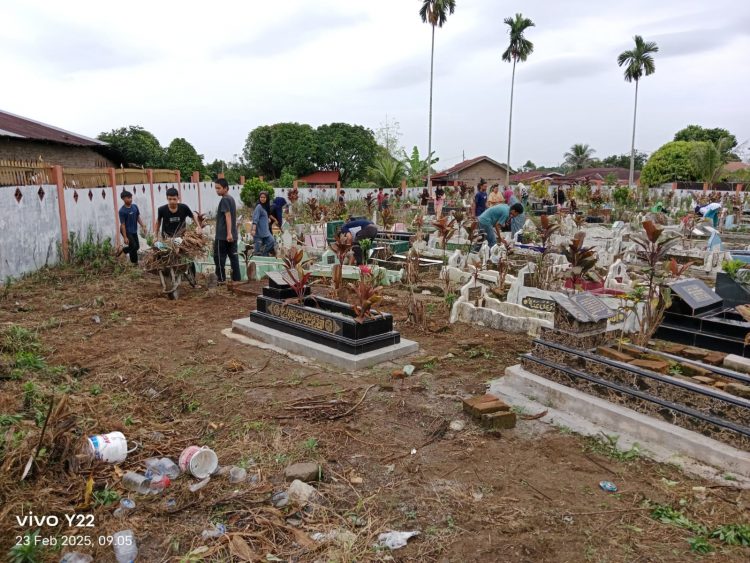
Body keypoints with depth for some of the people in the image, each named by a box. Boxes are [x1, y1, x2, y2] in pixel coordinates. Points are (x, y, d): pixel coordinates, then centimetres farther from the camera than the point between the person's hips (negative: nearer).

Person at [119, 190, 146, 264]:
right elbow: (122, 224, -17)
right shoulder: (122, 211, -19)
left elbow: (138, 217, 7)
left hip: (134, 231, 7)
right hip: (127, 232, -7)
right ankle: (134, 263, 11)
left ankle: (122, 251, 39)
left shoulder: (135, 206, -2)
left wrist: (143, 226, -9)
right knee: (133, 247, -9)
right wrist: (125, 237, -18)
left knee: (137, 246, 15)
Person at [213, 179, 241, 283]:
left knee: (219, 257, 1)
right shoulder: (231, 199, 15)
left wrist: (228, 233, -29)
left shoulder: (224, 200, -13)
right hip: (233, 235, 9)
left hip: (223, 235, -9)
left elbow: (228, 216, -23)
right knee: (233, 256, 8)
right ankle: (237, 278, 9)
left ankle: (221, 279, 5)